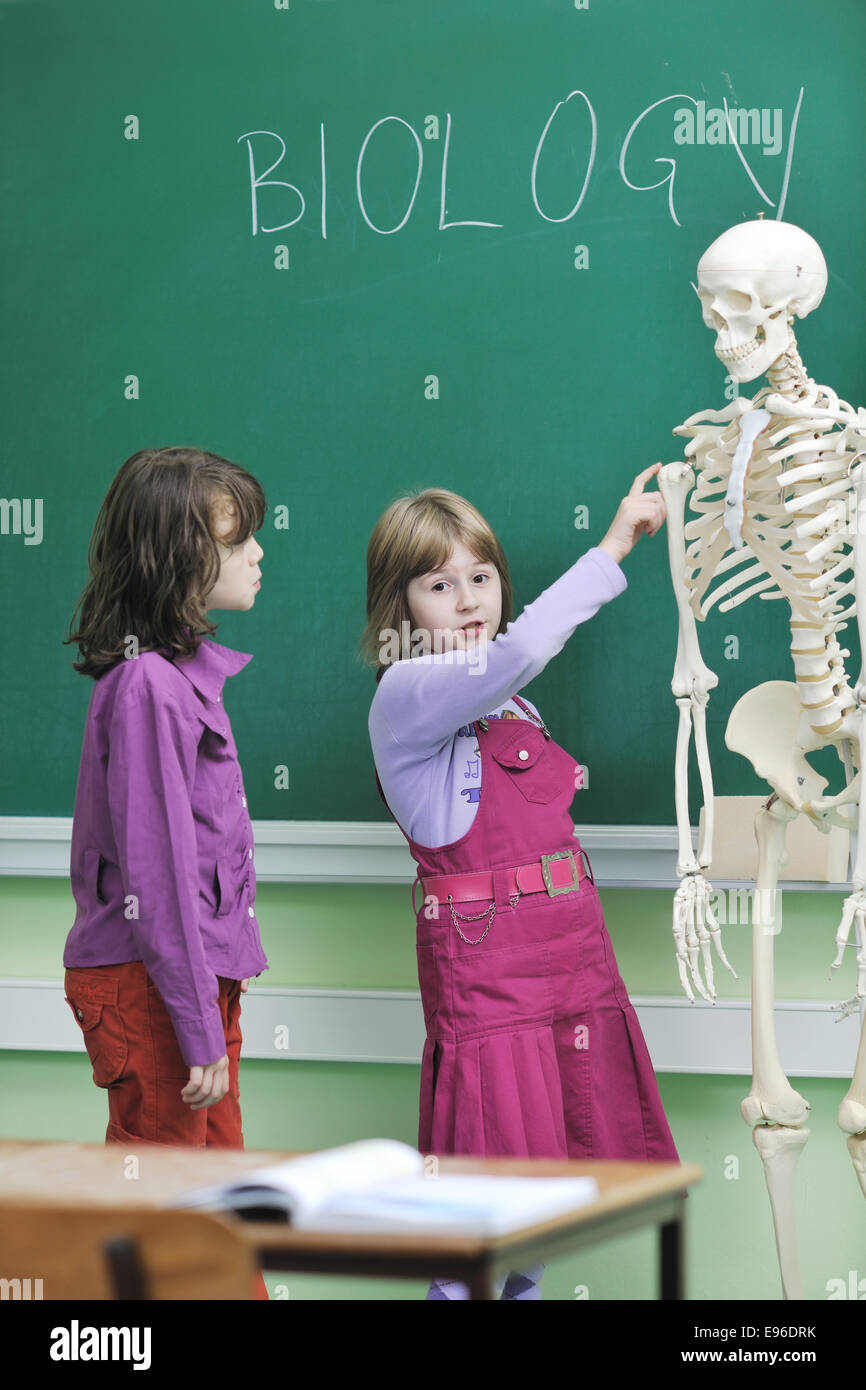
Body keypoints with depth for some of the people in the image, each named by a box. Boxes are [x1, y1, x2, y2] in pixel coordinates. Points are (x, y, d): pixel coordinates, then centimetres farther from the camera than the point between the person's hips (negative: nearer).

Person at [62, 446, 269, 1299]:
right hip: (151, 984, -9)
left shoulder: (187, 673, 10)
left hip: (200, 975, 9)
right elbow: (159, 871, -21)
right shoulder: (146, 686, -19)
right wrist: (202, 1031, -20)